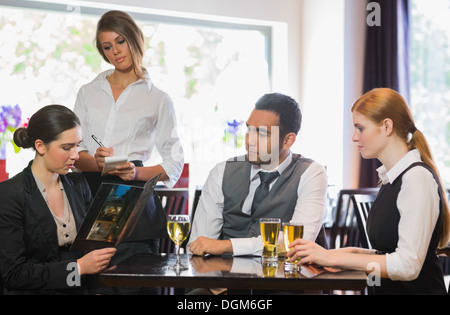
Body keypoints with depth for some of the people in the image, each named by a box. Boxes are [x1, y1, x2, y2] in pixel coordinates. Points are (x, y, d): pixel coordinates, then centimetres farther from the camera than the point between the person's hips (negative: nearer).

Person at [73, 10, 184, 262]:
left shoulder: (158, 99, 9)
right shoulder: (88, 93, 17)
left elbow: (175, 164, 7)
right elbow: (73, 151, 11)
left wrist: (137, 173, -11)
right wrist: (97, 162, -11)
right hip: (89, 192, 2)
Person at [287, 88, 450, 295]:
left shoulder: (418, 178, -13)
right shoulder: (391, 178, 16)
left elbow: (408, 266, -20)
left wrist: (332, 257, -17)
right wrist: (354, 253, 5)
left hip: (415, 289, -8)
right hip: (386, 289, 8)